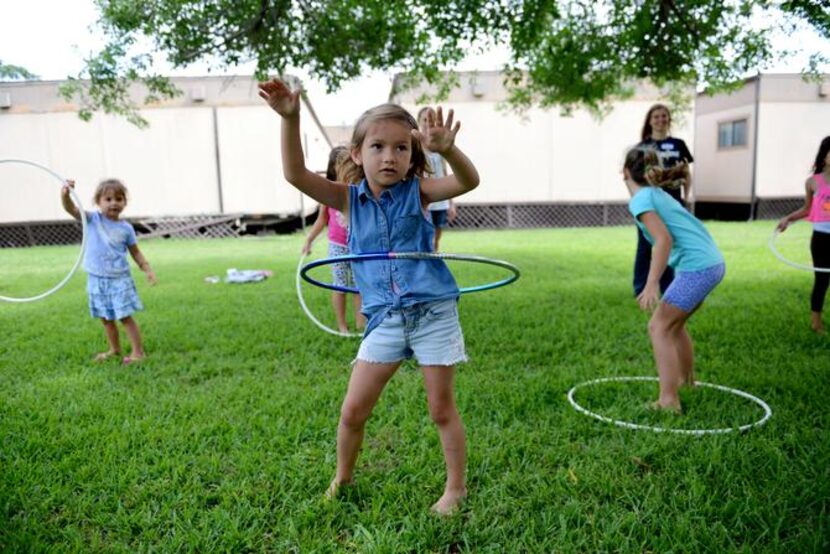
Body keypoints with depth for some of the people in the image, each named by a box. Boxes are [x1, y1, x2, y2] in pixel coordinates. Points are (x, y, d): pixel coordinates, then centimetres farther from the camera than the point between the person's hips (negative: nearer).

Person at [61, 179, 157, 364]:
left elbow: (136, 253, 6)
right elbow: (71, 209, -18)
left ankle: (138, 351, 3)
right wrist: (65, 194, -38)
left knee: (125, 316, -4)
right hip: (97, 280, 3)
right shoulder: (93, 219, -3)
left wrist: (147, 270, -6)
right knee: (106, 318, 14)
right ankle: (114, 350, 29)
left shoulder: (126, 228, -3)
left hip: (119, 279, -3)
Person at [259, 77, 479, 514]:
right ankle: (341, 481, 34)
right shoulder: (349, 199, 2)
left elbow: (468, 182, -20)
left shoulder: (418, 191, -3)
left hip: (433, 312, -2)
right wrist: (290, 119, -24)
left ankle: (456, 487, 30)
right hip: (384, 318, 3)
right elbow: (296, 175, -11)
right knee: (353, 410, 8)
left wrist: (447, 149, -41)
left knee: (442, 408, 9)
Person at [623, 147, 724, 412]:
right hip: (713, 263, 9)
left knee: (659, 327, -4)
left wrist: (652, 284, -23)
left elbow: (664, 239, -19)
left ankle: (669, 400, -8)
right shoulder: (657, 193, 16)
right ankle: (685, 380, 36)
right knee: (673, 324, 23)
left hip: (697, 267, -9)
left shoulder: (640, 199, -8)